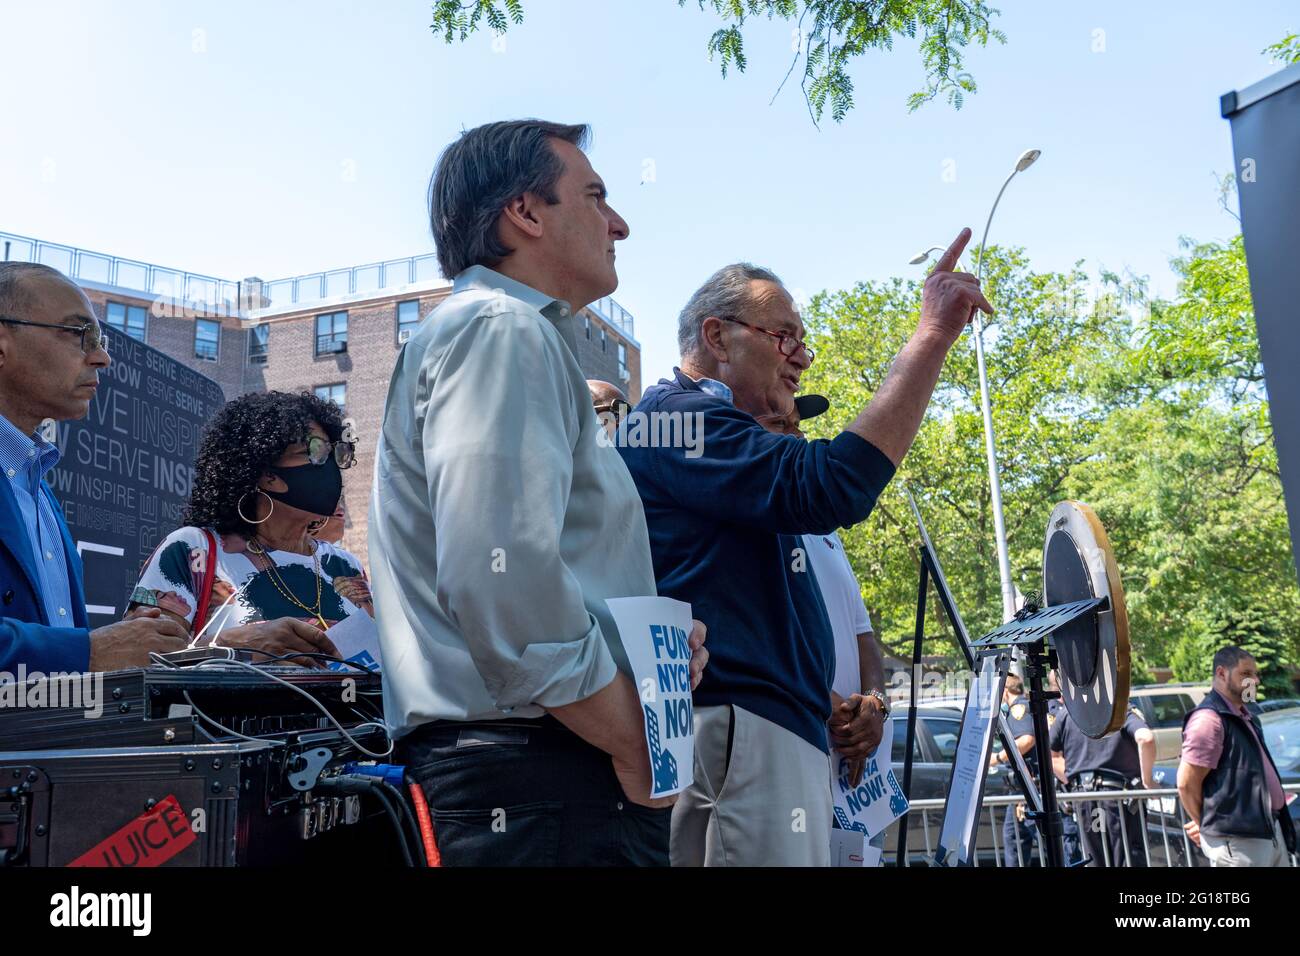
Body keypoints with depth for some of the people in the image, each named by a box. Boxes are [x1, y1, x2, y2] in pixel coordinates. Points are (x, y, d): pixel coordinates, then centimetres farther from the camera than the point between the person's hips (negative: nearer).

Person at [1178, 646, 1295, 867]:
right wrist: (1206, 824, -3)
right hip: (1236, 842, -9)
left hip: (1271, 830, 9)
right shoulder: (1209, 719, -16)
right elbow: (1187, 784, -19)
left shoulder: (1245, 717, 15)